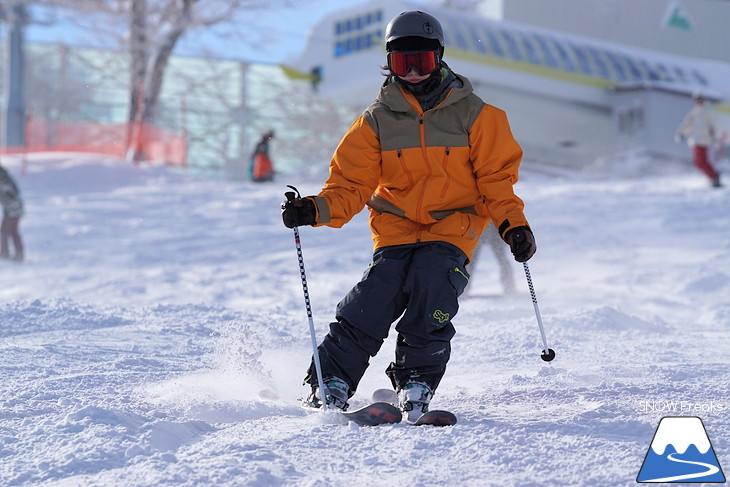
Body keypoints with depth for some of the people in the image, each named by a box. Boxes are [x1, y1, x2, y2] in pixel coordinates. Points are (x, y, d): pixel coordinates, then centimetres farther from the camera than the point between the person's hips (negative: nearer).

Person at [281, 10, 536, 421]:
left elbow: (495, 177, 4)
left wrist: (513, 225, -10)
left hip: (452, 224, -1)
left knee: (432, 279, -28)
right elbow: (351, 185, 3)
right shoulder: (376, 121, 4)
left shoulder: (474, 115, 1)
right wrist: (315, 209, -15)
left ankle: (417, 381, -14)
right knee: (377, 295, -20)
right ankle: (331, 382, -10)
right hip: (396, 226, 1)